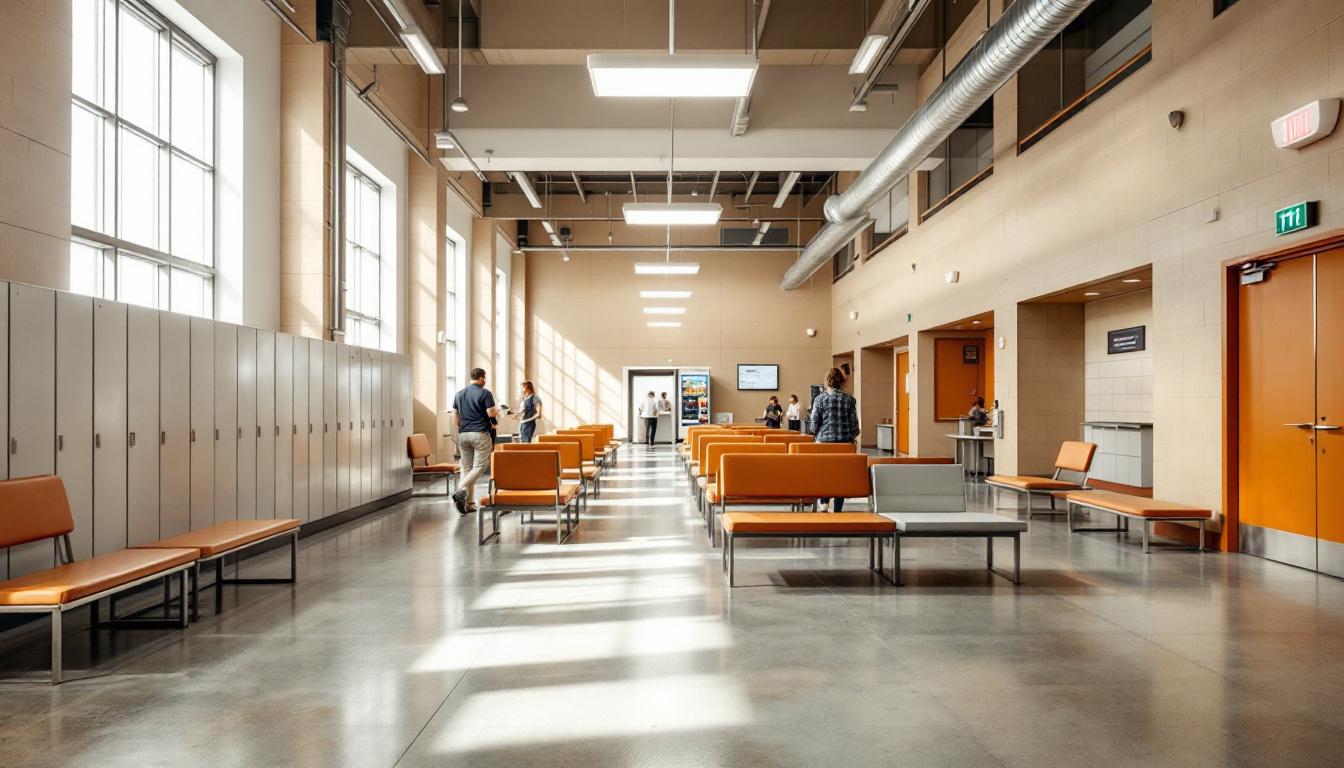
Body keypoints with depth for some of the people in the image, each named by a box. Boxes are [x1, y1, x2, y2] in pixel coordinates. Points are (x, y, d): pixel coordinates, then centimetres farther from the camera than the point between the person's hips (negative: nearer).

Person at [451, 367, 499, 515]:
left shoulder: (459, 394, 13)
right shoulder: (484, 393, -6)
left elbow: (455, 416, 15)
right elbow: (491, 414, -11)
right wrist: (498, 410, 9)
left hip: (463, 435, 6)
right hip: (480, 434, -6)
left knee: (467, 468, 9)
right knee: (480, 466, -5)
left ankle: (468, 503, 5)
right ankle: (461, 491, -27)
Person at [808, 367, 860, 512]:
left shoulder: (820, 398, -2)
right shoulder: (849, 399, 1)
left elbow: (814, 424, -1)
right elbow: (854, 423, 3)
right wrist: (853, 436, 22)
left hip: (824, 440, 0)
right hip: (845, 441, 1)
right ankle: (837, 509, 4)